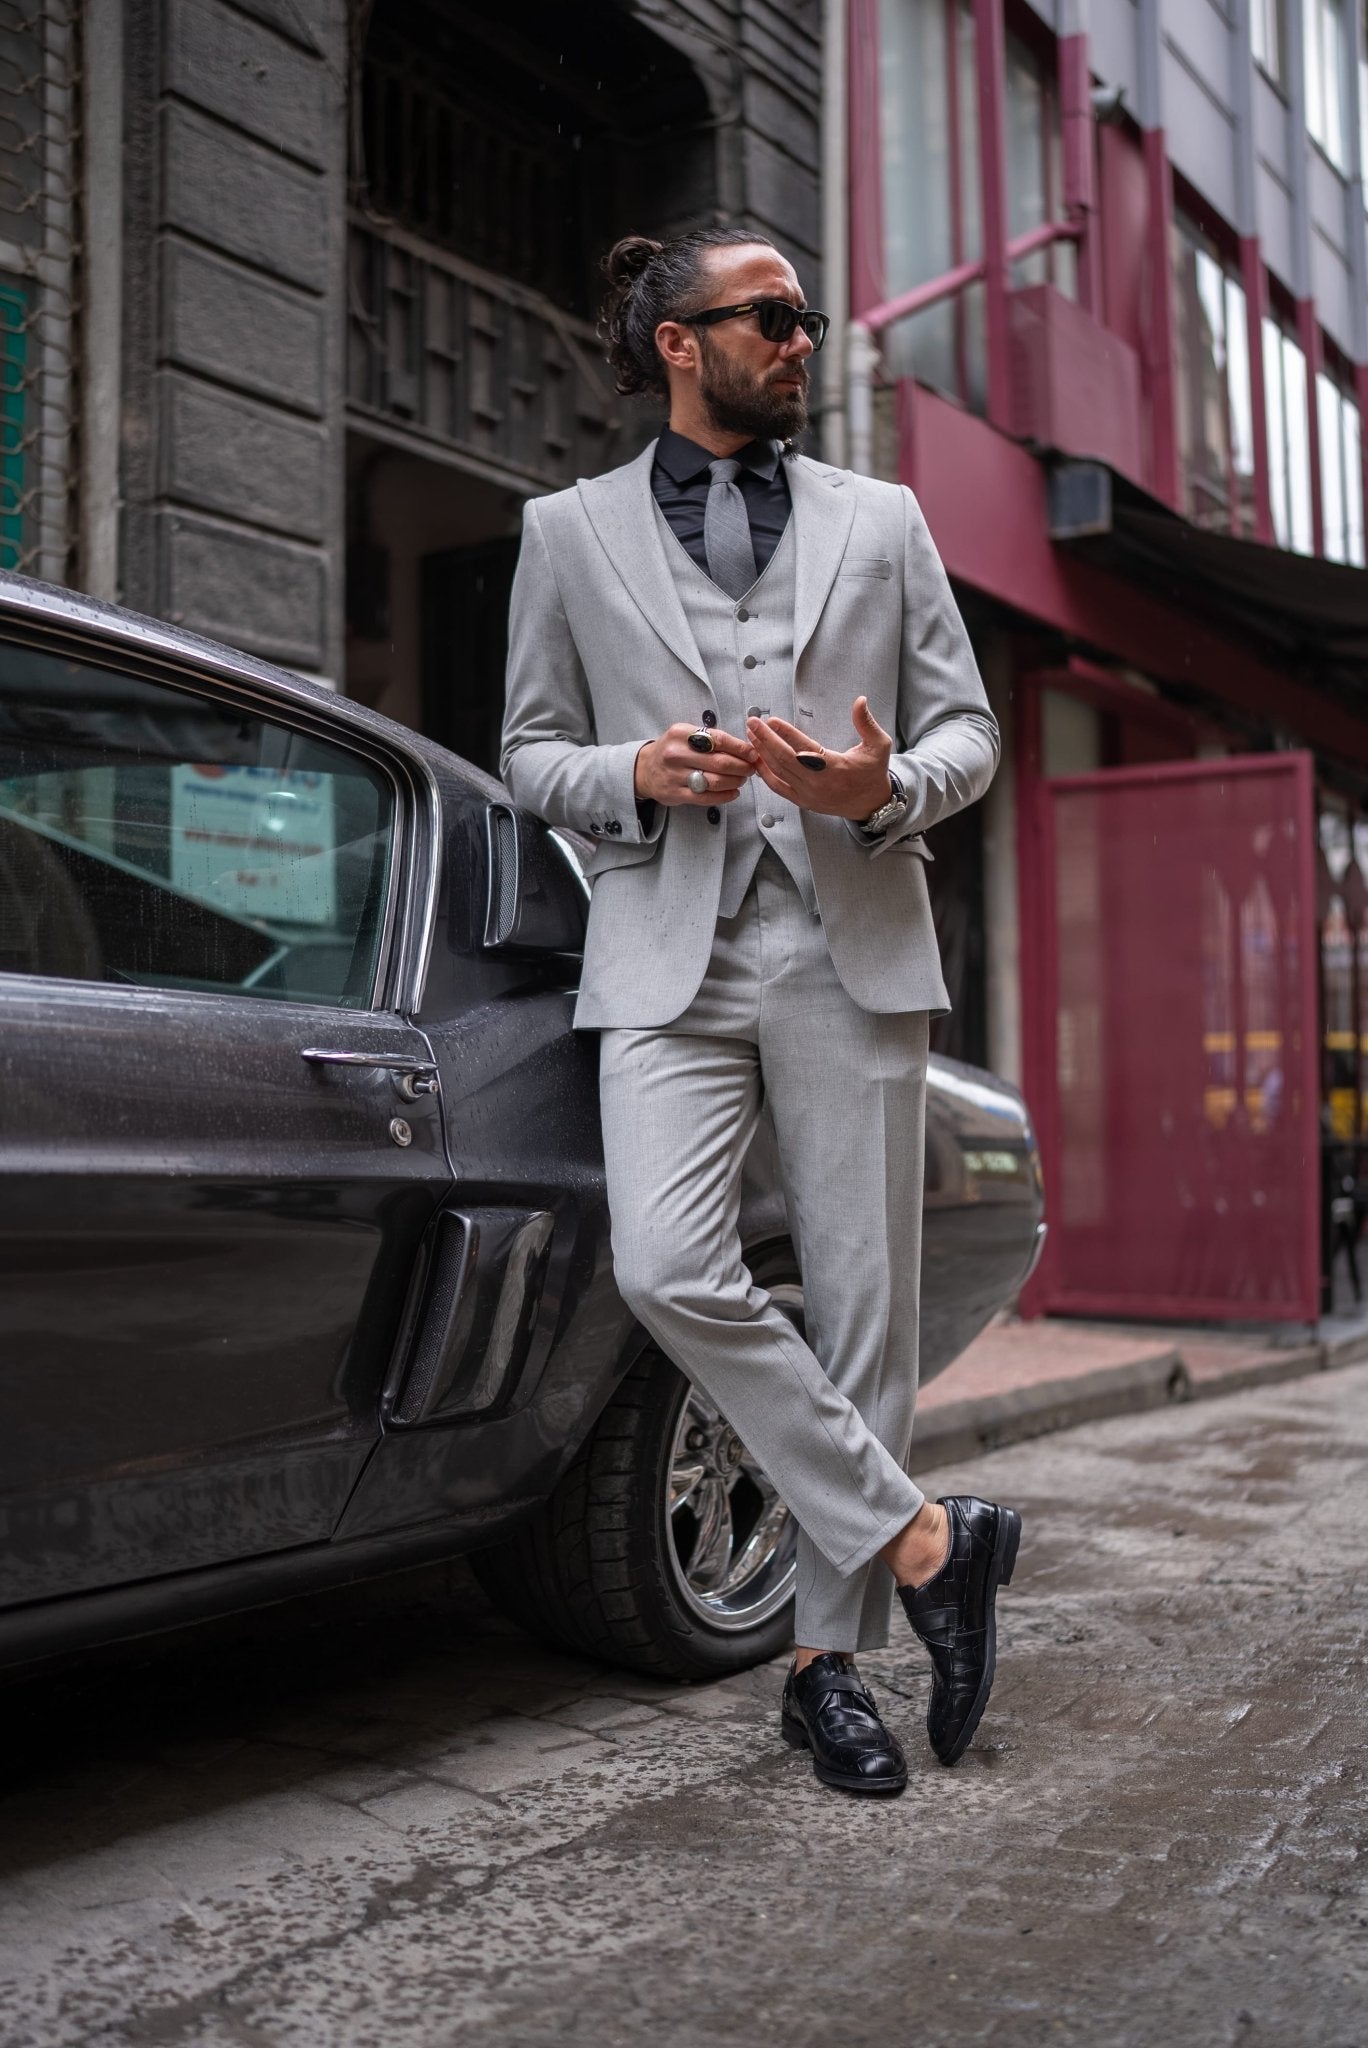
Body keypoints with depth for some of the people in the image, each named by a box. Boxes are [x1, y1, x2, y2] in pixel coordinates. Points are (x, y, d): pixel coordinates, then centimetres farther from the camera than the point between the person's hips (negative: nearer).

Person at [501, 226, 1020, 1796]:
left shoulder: (882, 521, 15)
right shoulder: (570, 533, 13)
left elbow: (968, 728, 13)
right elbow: (530, 751, 14)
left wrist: (887, 787, -10)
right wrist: (636, 771, -8)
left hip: (853, 950, 1)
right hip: (669, 957, -1)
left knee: (862, 1300, -1)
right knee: (667, 1268, -21)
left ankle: (828, 1657, 13)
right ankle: (919, 1540, -6)